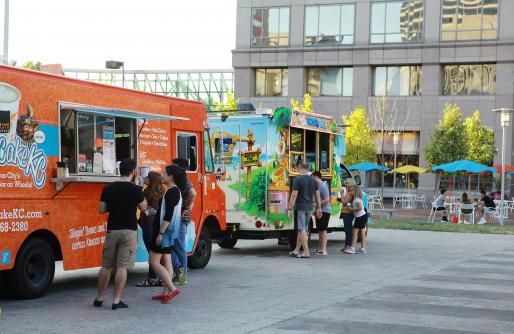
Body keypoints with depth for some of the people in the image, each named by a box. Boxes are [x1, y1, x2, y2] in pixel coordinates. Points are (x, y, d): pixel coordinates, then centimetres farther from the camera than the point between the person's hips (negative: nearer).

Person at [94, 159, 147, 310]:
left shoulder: (108, 188, 2)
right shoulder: (135, 189, -8)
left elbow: (101, 209, 5)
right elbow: (143, 207, 5)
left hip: (112, 231, 4)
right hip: (129, 231, -3)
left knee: (106, 266, 12)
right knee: (122, 267, -2)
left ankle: (99, 298, 18)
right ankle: (116, 301, -4)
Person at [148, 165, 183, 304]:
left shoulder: (171, 192, -17)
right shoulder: (175, 191, 14)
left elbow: (168, 215, -23)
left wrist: (160, 233, -23)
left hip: (165, 230, -10)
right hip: (169, 231, 10)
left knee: (154, 262, -9)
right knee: (166, 261, 10)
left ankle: (172, 289, -12)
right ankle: (166, 292, 11)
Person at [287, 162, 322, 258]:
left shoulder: (297, 179, -10)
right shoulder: (313, 180, 8)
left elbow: (294, 195, -14)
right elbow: (317, 195, 9)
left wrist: (290, 209, -11)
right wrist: (319, 208, 15)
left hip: (300, 208, -6)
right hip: (309, 208, 6)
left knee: (301, 229, -3)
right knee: (301, 229, 14)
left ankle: (306, 252, -7)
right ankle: (296, 250, 20)